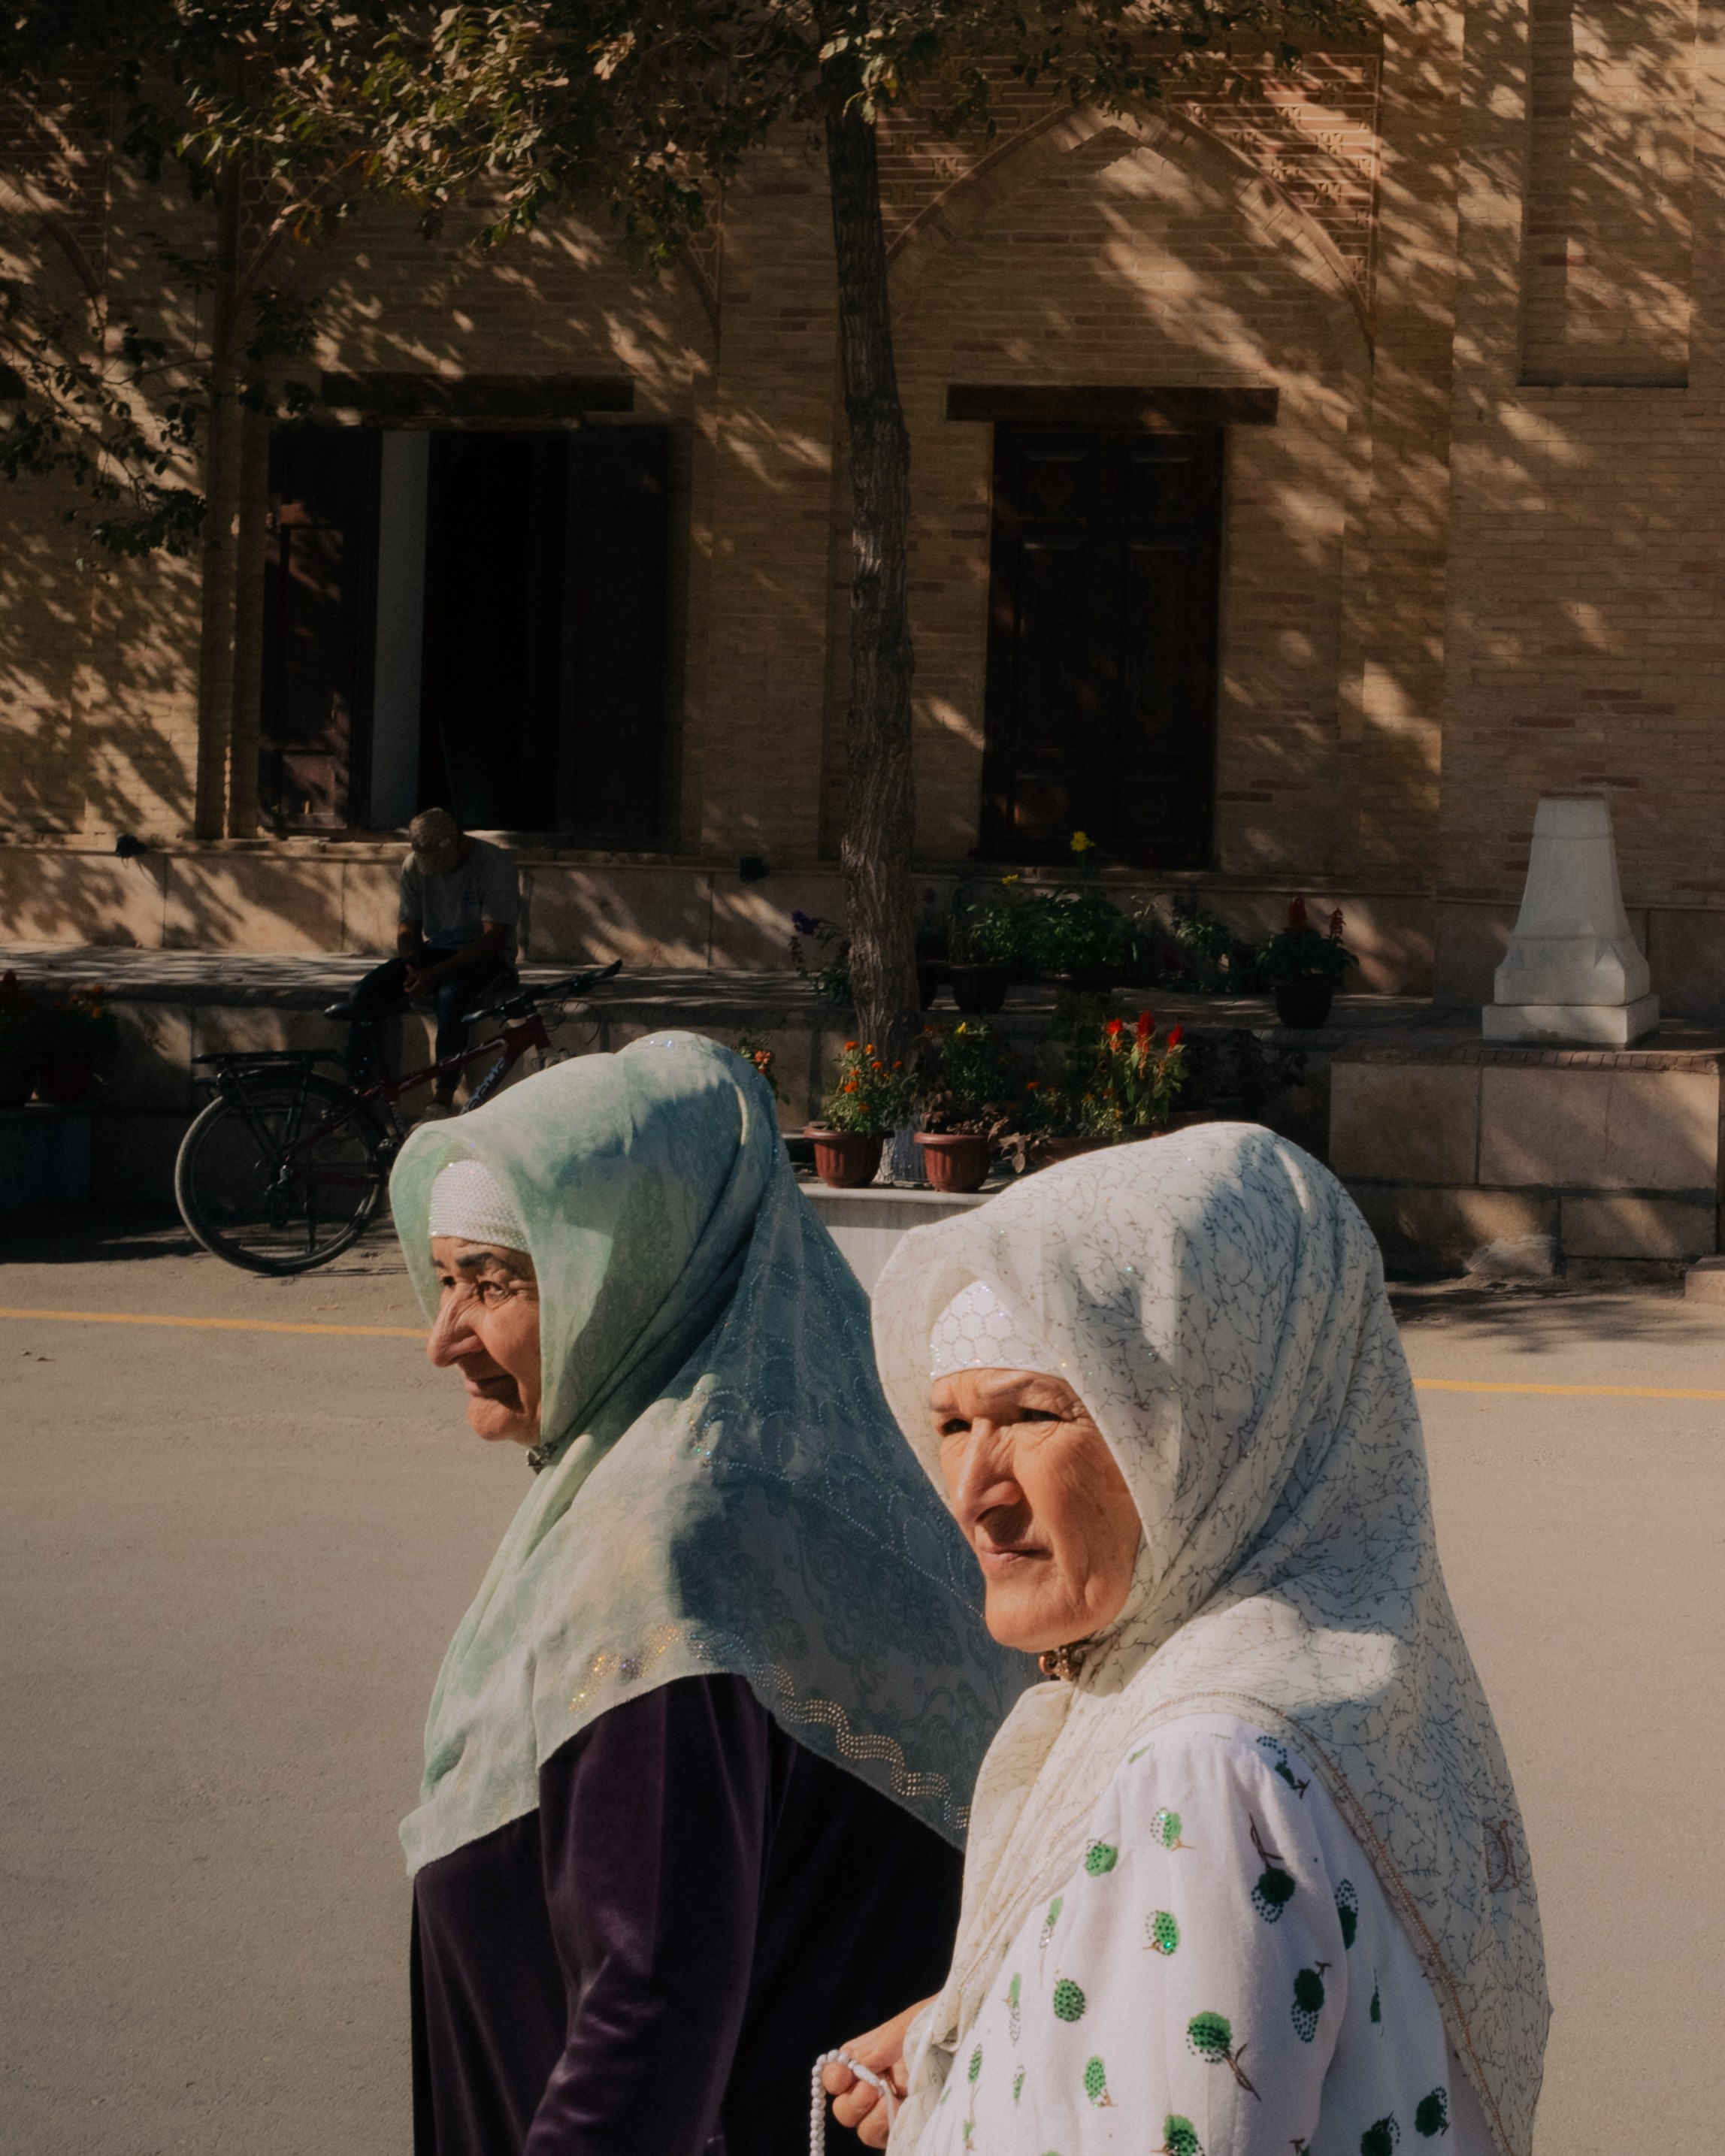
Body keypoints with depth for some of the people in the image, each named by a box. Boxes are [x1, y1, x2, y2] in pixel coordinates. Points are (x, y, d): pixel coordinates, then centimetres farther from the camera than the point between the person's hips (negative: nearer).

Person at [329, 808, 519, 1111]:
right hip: (435, 951, 5)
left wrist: (436, 973, -26)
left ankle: (441, 1103, -39)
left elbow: (494, 938, -19)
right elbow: (408, 926, 9)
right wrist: (413, 966, -15)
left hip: (485, 957, -5)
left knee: (451, 995, -39)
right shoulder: (414, 867, 2)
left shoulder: (495, 863, -15)